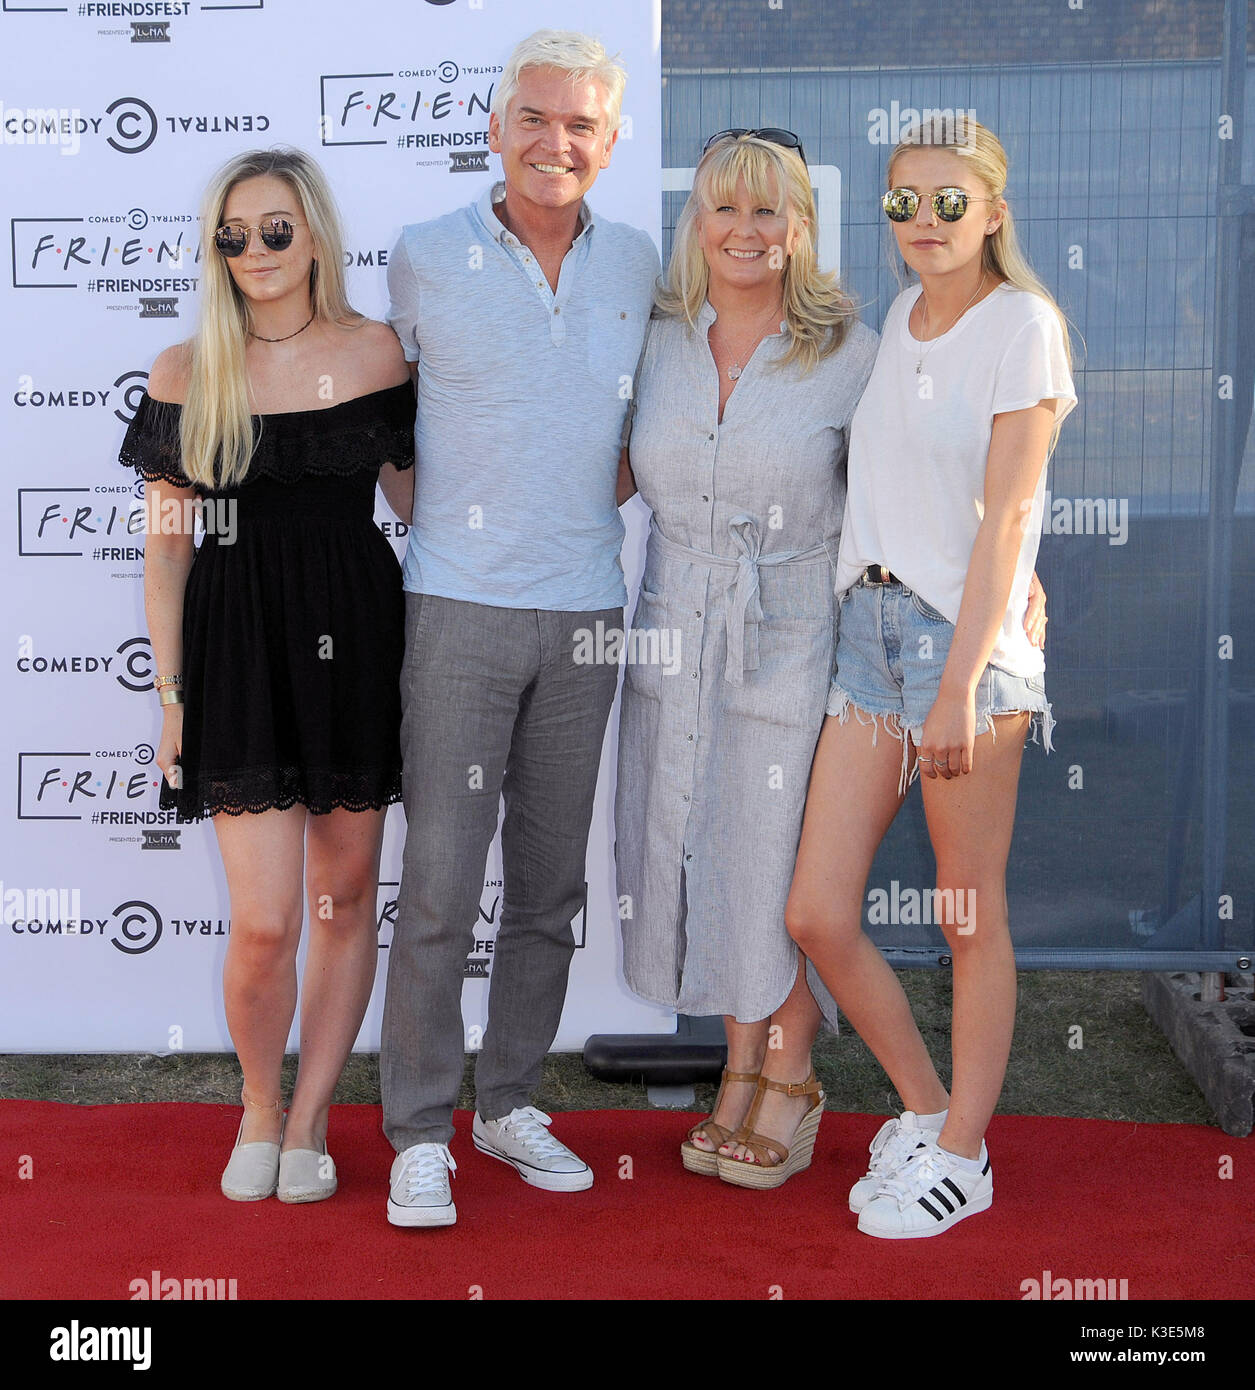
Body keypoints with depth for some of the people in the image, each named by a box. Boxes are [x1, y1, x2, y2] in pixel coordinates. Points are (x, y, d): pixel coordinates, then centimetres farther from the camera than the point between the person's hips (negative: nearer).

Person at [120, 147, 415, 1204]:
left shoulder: (374, 351, 3)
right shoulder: (185, 375, 2)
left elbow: (415, 495, 13)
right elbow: (166, 546, 5)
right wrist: (170, 693, 3)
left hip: (356, 635, 2)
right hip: (238, 645, -1)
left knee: (347, 894, 9)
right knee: (264, 922, -7)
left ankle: (311, 1118, 26)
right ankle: (259, 1104, 21)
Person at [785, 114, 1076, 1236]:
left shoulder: (1023, 324, -6)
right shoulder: (896, 322, 14)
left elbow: (1005, 519, -11)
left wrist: (959, 687, -16)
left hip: (970, 637, -6)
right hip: (870, 624, 7)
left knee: (971, 921, 4)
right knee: (818, 916, 3)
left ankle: (960, 1156, 19)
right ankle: (925, 1107, 24)